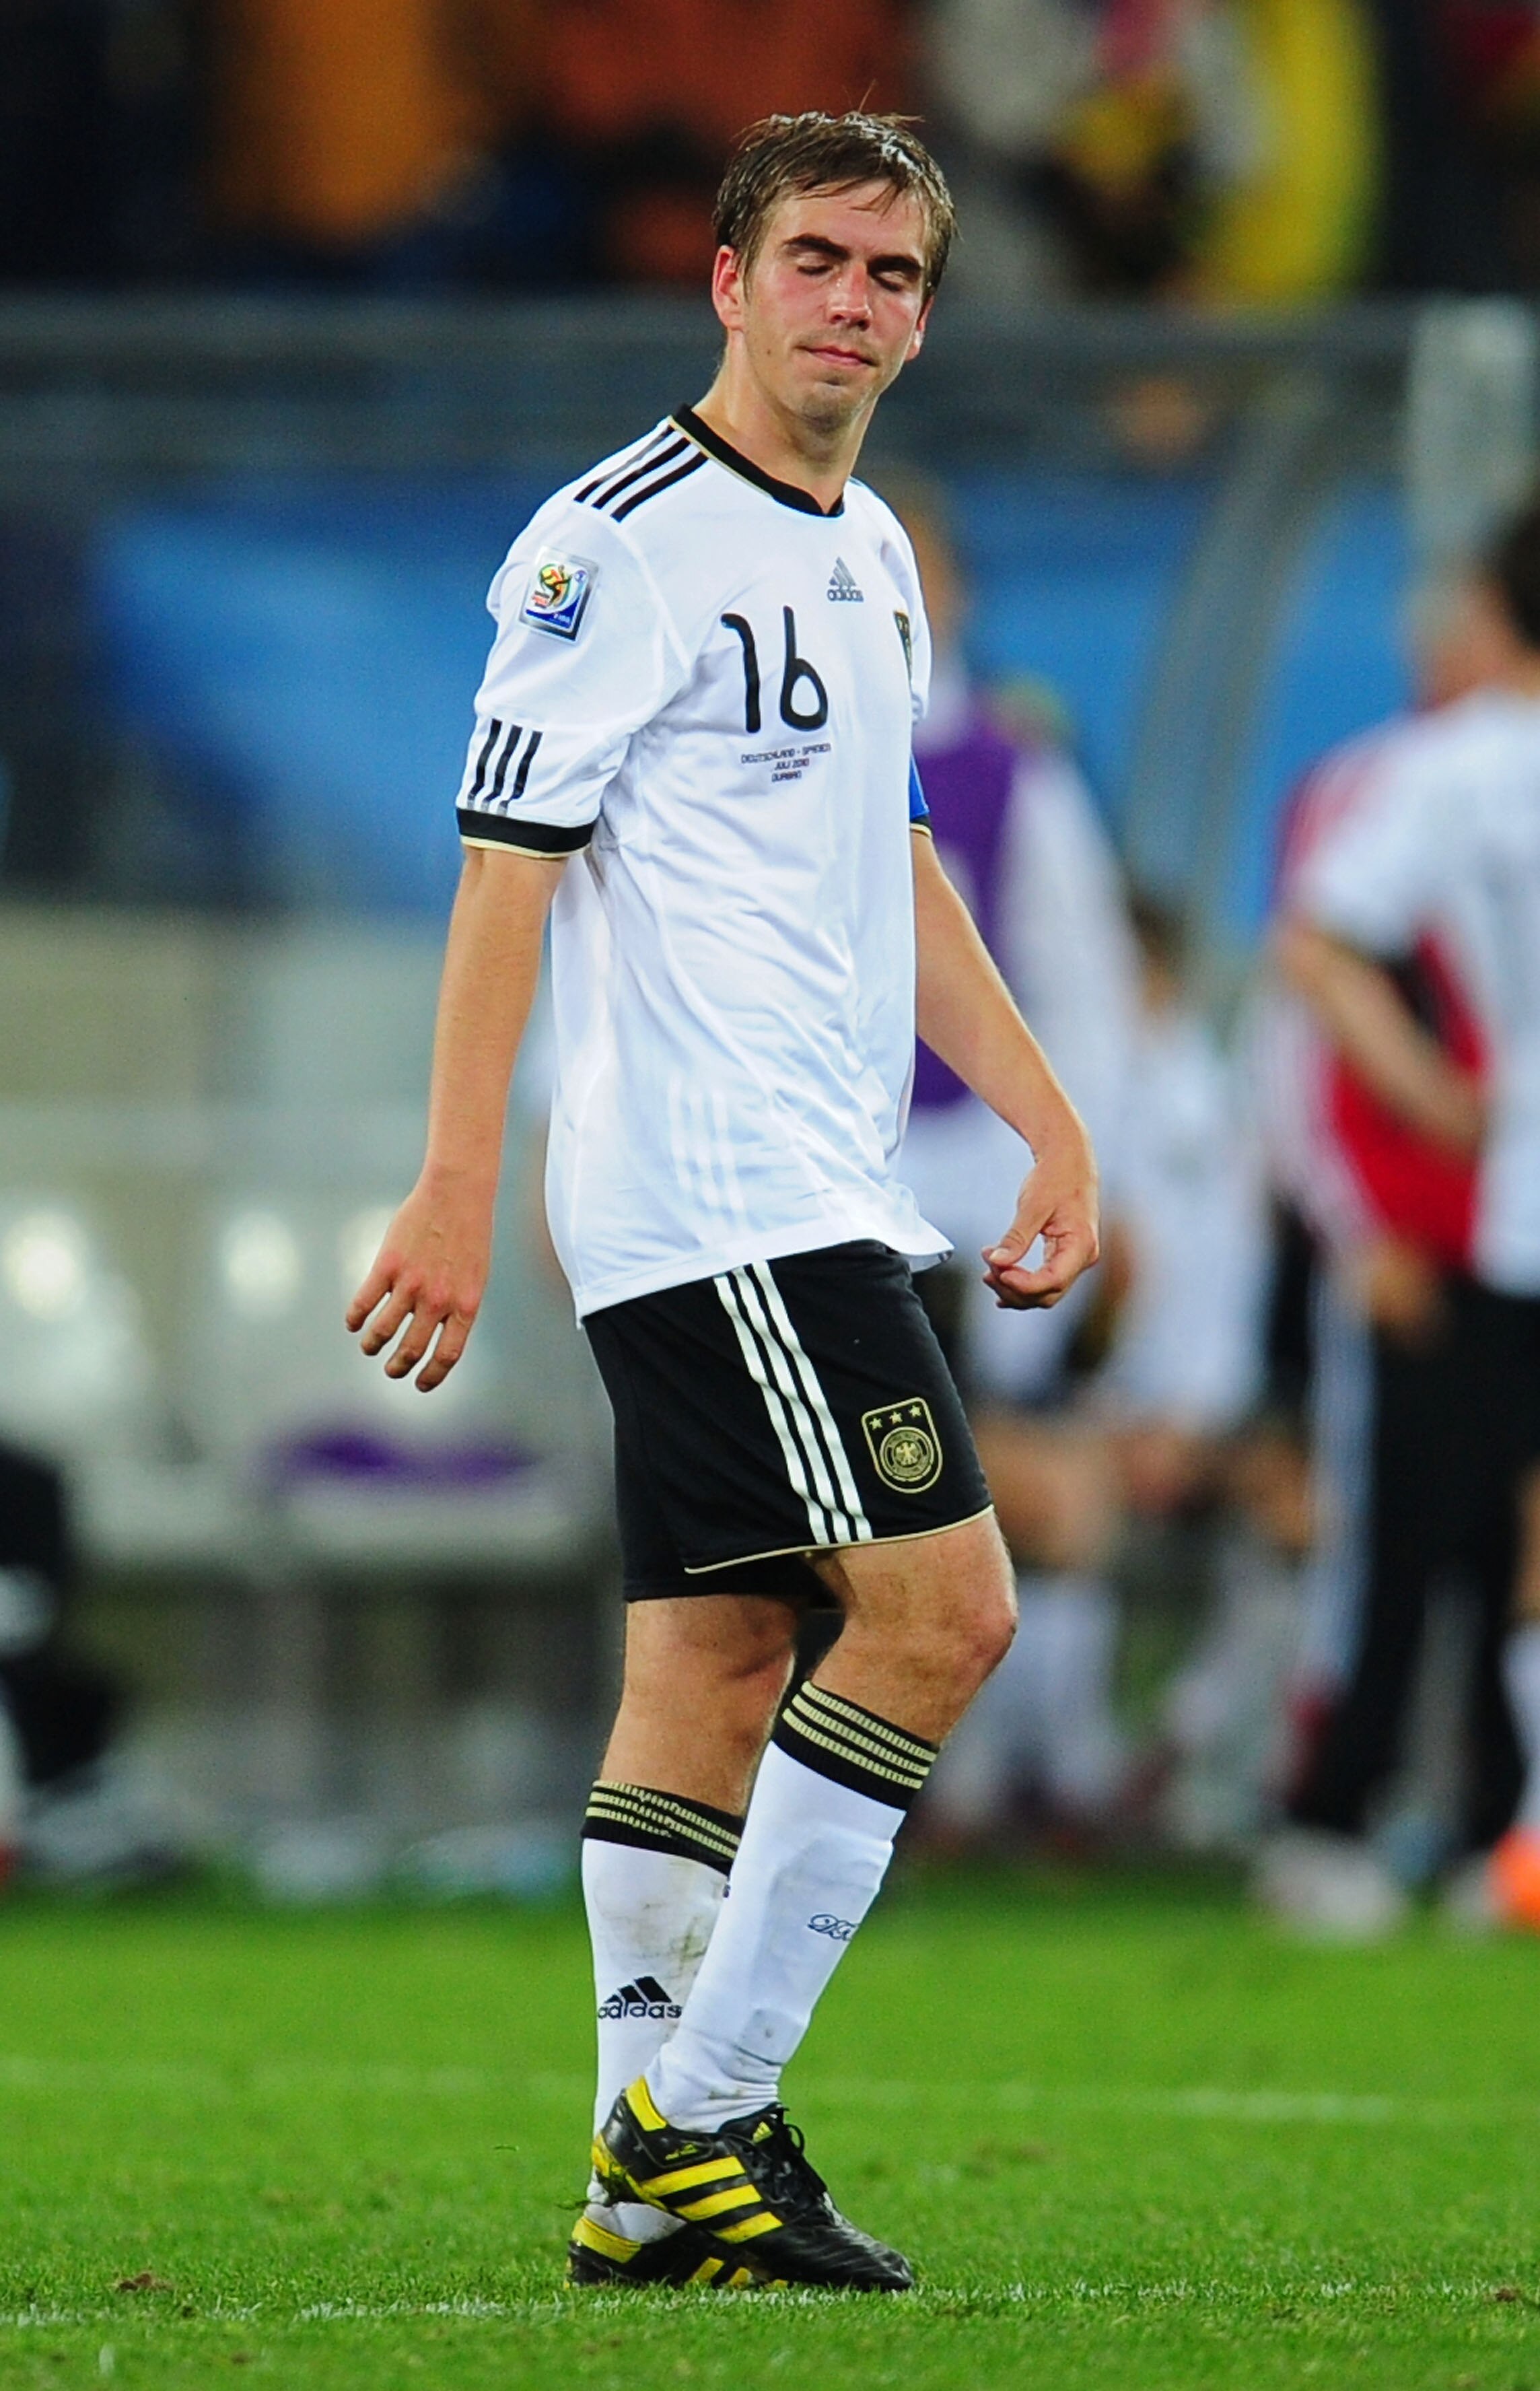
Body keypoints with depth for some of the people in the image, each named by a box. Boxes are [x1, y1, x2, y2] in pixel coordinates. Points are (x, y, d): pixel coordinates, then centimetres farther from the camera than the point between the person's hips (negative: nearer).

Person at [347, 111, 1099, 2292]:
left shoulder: (875, 559, 17)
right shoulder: (618, 542, -10)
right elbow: (509, 864, -13)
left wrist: (1048, 1122, 22)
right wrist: (455, 1190, -17)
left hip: (819, 1198, 9)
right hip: (708, 1194, -9)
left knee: (717, 1659, 7)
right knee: (940, 1605, -14)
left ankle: (659, 2184, 8)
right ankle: (695, 2120, -11)